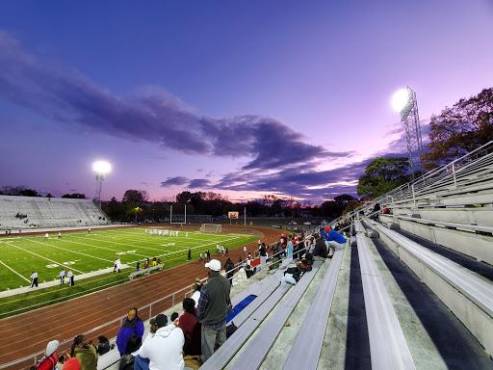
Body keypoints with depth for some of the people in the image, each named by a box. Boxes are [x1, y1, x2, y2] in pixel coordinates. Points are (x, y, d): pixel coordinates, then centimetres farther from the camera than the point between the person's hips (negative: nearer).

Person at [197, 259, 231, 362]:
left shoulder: (206, 287, -33)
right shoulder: (226, 282, -15)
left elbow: (201, 306, -19)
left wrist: (199, 318, 3)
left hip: (210, 323, -5)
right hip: (222, 319, 6)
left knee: (208, 349, 18)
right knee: (222, 344, 28)